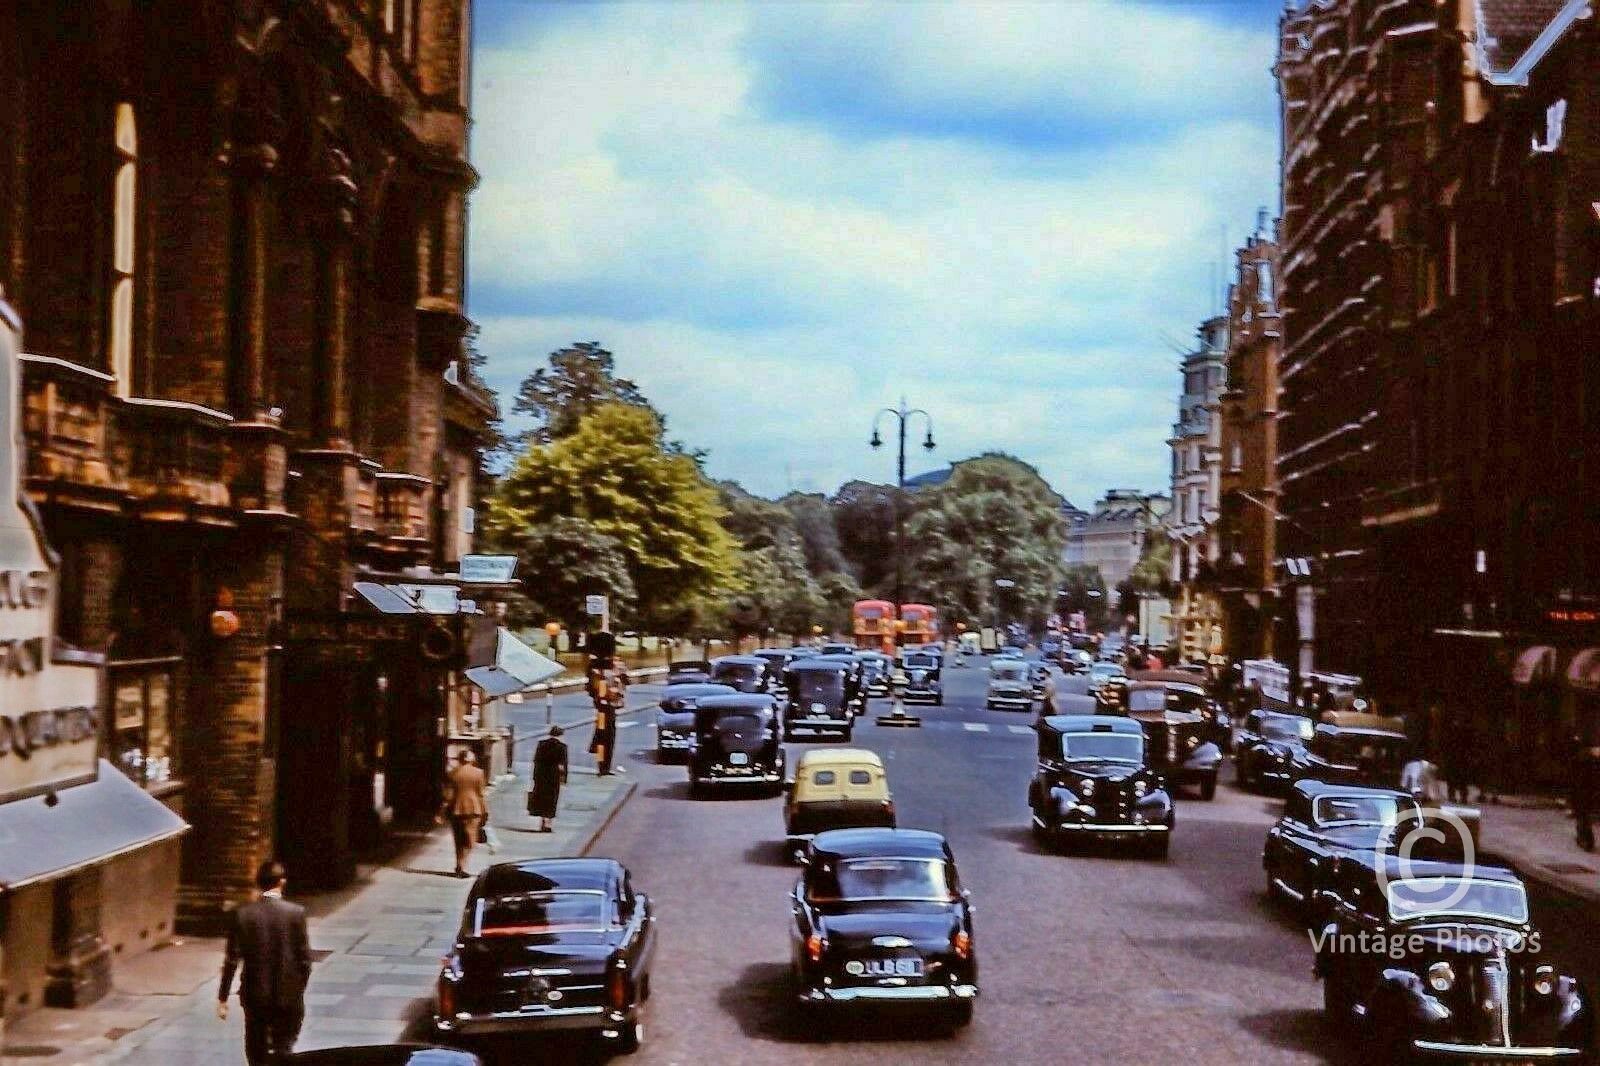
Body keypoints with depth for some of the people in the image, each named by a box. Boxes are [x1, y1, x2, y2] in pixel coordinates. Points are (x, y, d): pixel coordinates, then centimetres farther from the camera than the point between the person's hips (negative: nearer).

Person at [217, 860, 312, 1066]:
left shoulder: (242, 914, -6)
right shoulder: (296, 913, -8)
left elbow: (231, 960, -5)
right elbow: (305, 958, -5)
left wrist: (222, 998, 2)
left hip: (255, 996, 1)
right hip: (288, 996, -1)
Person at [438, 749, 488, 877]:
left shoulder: (453, 773, 0)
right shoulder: (478, 773, -3)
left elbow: (448, 795, -1)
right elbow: (481, 794, -3)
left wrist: (441, 813, 3)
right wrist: (485, 811, 3)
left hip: (456, 810, 2)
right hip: (473, 809, -2)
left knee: (459, 841, 14)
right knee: (469, 841, 3)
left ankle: (459, 867, 14)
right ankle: (462, 866, -11)